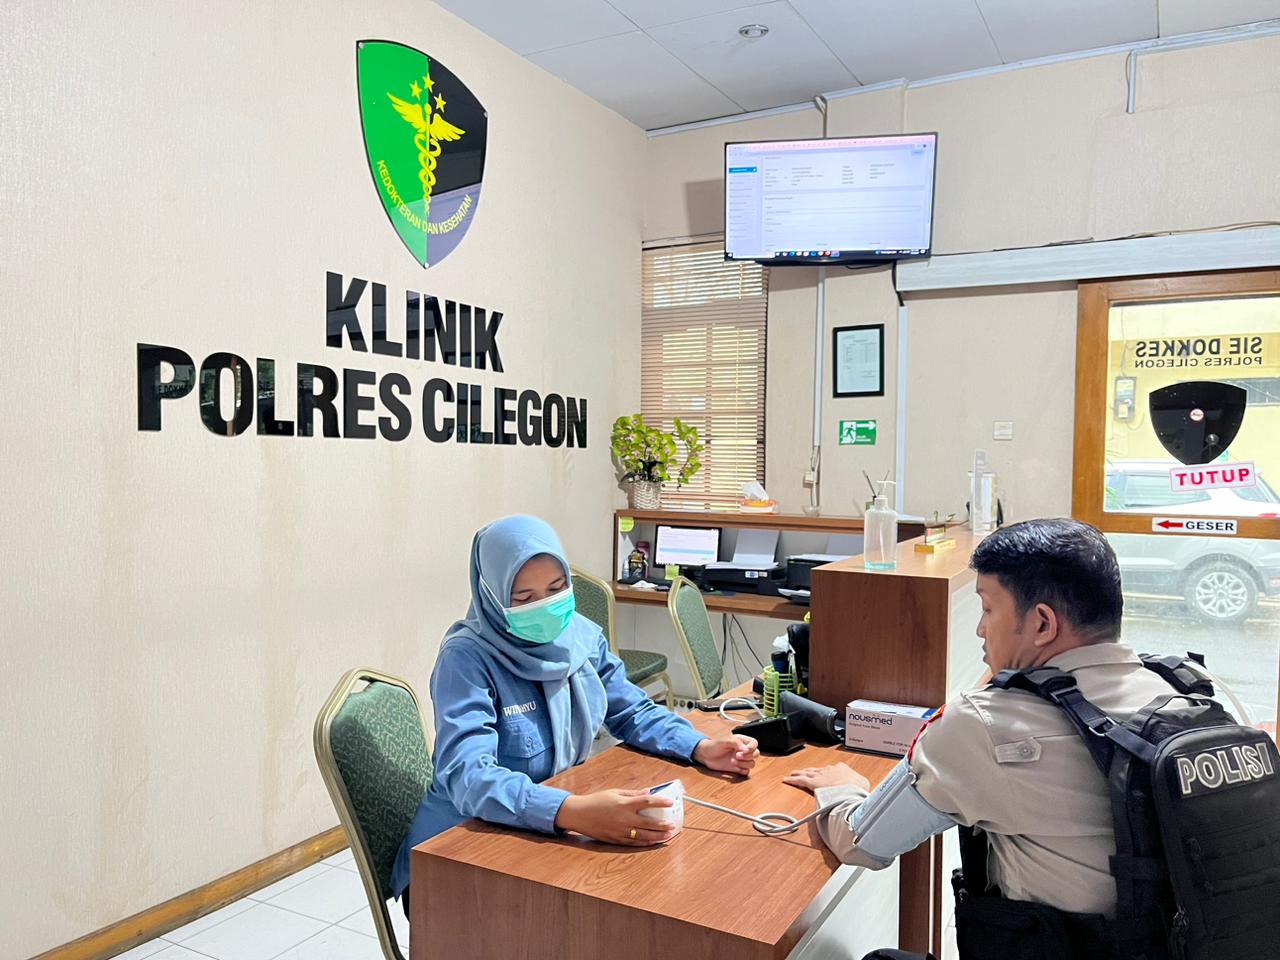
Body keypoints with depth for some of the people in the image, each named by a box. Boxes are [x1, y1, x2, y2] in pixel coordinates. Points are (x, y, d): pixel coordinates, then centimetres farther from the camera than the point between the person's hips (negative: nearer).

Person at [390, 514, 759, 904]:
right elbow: (468, 775, -32)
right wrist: (574, 812, -48)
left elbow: (634, 712, 10)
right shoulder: (466, 657, -20)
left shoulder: (582, 635, -2)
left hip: (557, 833, 6)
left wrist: (701, 748, -9)